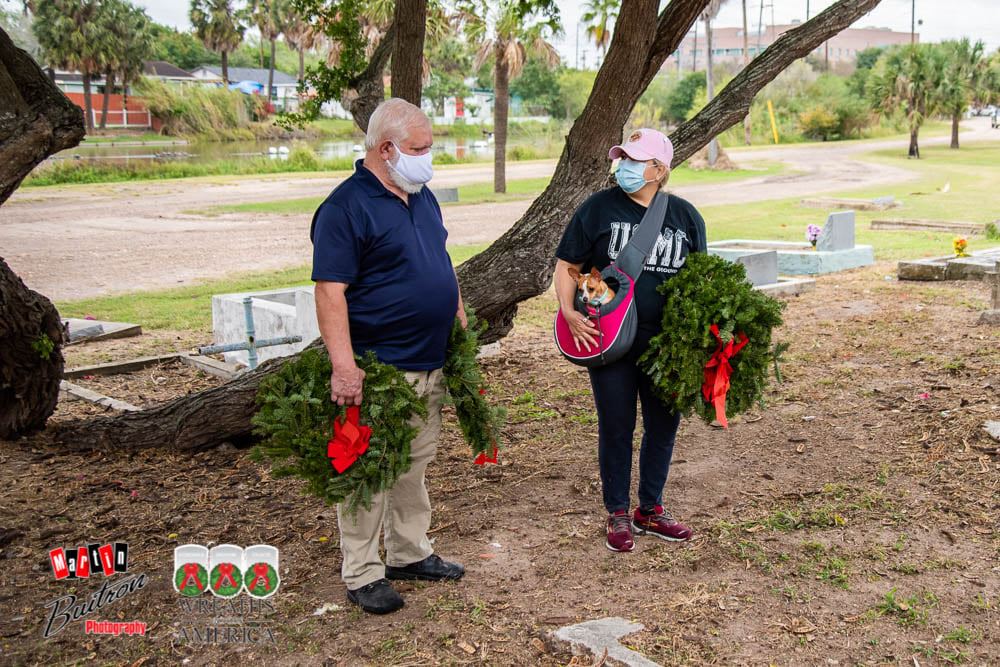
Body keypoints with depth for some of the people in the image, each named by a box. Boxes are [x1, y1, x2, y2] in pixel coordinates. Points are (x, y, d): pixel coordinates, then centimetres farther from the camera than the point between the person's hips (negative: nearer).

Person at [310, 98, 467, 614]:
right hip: (377, 369, -8)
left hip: (430, 363, 8)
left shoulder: (422, 197, 12)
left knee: (415, 464, 18)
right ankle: (363, 574, 14)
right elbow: (330, 291, -21)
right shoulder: (346, 207, -15)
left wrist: (460, 321, 18)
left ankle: (410, 553, 32)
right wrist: (344, 366, -27)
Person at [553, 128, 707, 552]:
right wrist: (569, 312, -15)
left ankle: (650, 510, 30)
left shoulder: (685, 216, 6)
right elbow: (567, 265, 0)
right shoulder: (599, 208, -2)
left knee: (664, 423, 12)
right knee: (616, 426, 6)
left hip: (667, 343, 3)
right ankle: (618, 514, 23)